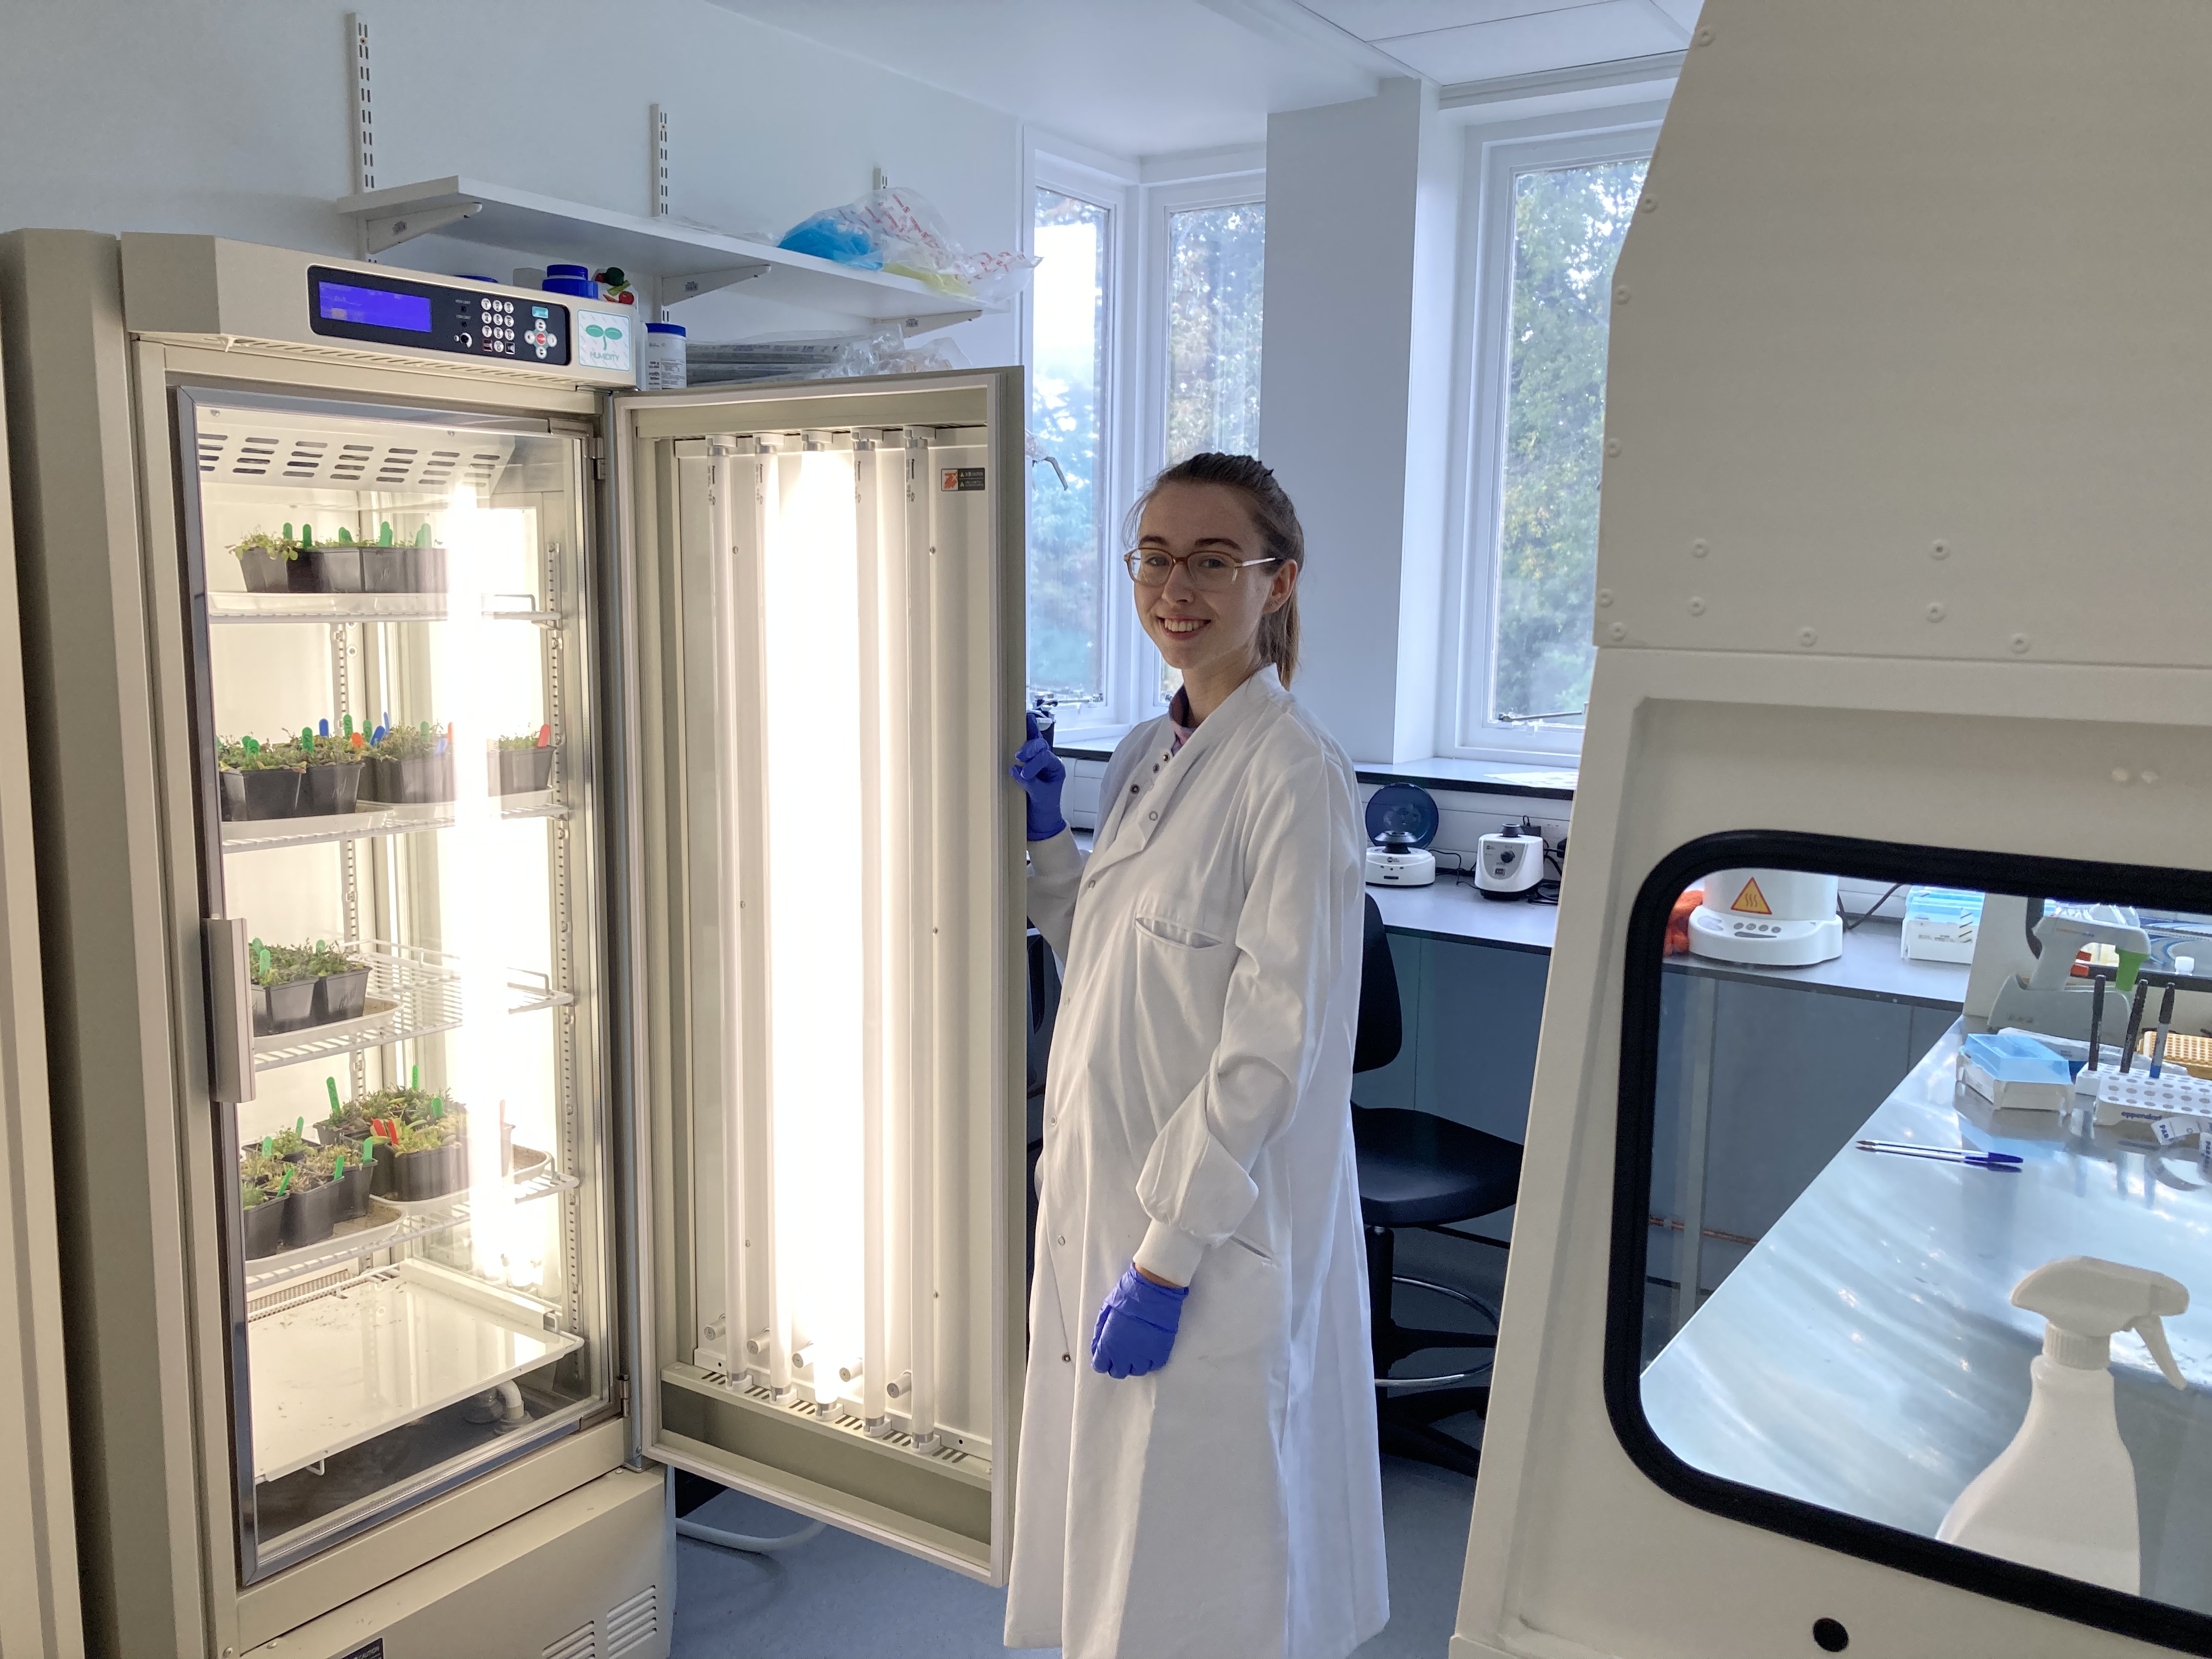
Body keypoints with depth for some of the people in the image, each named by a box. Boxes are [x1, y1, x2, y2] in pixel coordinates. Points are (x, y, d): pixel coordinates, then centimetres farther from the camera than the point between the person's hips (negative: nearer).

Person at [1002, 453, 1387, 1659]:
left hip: (1216, 1232, -8)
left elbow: (1273, 1047, -20)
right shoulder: (1144, 760, 9)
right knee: (1110, 1535, 22)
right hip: (1106, 1196, 8)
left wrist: (1167, 1258, -20)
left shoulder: (1293, 776, -17)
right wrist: (1045, 840, 7)